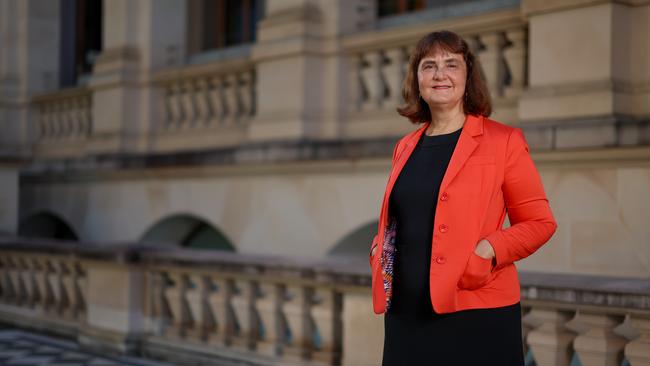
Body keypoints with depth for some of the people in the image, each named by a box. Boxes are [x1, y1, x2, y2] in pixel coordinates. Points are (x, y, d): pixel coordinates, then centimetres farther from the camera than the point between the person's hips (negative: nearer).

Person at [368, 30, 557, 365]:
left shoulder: (503, 141, -2)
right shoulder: (405, 147, 12)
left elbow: (539, 222, -2)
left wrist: (489, 249, -18)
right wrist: (379, 250, 4)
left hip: (476, 314, -4)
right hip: (405, 313, 5)